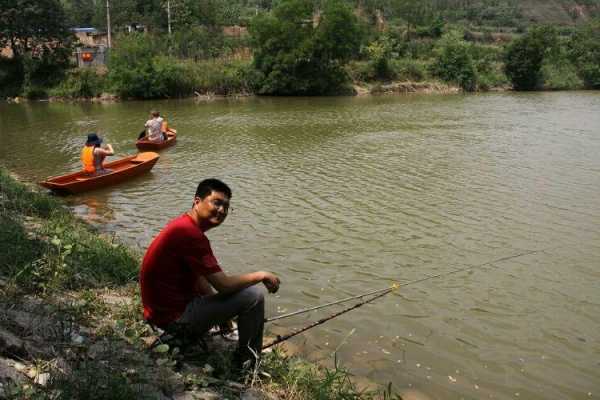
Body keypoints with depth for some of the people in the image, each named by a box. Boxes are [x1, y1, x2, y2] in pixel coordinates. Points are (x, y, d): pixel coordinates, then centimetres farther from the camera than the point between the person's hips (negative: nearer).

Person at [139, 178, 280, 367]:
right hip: (174, 317, -11)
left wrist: (221, 312, 12)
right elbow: (224, 286, -22)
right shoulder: (190, 233, -24)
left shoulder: (182, 225, 8)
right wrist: (261, 275, -7)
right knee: (254, 295, -12)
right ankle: (247, 364, 7)